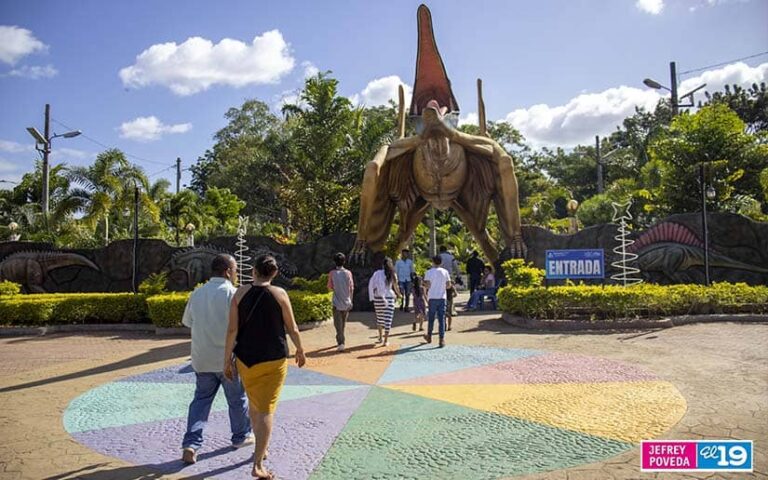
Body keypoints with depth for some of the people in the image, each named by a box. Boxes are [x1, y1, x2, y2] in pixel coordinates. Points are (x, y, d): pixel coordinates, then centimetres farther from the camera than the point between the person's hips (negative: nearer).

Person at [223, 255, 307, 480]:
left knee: (253, 403, 23)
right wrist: (300, 351, 12)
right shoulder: (279, 294, -9)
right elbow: (292, 328, -3)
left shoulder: (240, 293, -4)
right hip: (273, 359, -3)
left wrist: (227, 360, 1)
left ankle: (261, 447, 42)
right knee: (266, 409, 3)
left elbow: (232, 330, -6)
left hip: (245, 358, 3)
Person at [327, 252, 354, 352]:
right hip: (347, 302, 2)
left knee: (338, 324, -1)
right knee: (343, 323, 17)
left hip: (337, 302, -2)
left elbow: (330, 287, 1)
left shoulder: (332, 273, -7)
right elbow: (352, 288, 1)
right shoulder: (348, 273, -3)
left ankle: (341, 342, -14)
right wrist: (350, 301, 11)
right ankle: (340, 341, 30)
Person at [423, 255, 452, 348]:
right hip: (442, 297, 1)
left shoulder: (429, 272, -6)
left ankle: (429, 336, 28)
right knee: (441, 319, 1)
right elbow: (449, 285, 0)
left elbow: (427, 285, -13)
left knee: (431, 318, 13)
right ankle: (442, 339, -4)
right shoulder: (445, 272, 1)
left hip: (432, 298, -1)